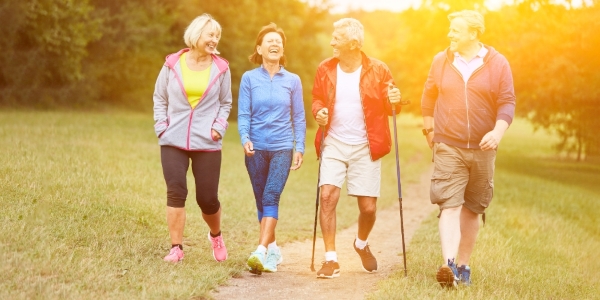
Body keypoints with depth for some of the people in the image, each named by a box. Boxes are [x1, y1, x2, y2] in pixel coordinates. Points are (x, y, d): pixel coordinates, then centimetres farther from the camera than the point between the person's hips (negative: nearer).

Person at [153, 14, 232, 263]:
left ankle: (216, 236, 32)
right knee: (175, 193, -7)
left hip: (207, 143, 0)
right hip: (173, 141, 0)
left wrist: (219, 126, -1)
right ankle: (176, 248, -1)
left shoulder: (221, 68, 3)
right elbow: (159, 98, 11)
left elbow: (225, 103, 13)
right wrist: (161, 125, -1)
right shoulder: (173, 64, 1)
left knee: (207, 198, 2)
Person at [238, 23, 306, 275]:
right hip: (256, 149, 1)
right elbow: (243, 114, -1)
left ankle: (261, 251, -22)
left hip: (282, 148, -1)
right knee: (261, 200, 9)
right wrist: (245, 139, -17)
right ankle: (273, 249, 23)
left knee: (271, 197, -14)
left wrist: (299, 148, 0)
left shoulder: (292, 81, 4)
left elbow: (298, 117, 6)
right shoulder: (249, 78, 2)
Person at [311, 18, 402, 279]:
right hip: (333, 144, 1)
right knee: (327, 196, -15)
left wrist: (395, 101, -18)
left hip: (365, 147, -1)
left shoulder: (378, 70, -5)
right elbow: (317, 98, 14)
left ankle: (362, 244, 35)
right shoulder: (326, 69, 0)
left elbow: (389, 107, 5)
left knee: (368, 207, 2)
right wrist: (318, 111, -9)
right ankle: (331, 259, -5)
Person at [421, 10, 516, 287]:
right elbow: (429, 95, 14)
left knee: (472, 209, 8)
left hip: (482, 149, 1)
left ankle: (463, 265, 18)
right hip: (448, 148, -1)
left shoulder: (497, 63, -1)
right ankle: (448, 265, -22)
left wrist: (498, 131, -18)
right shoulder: (441, 61, 3)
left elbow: (507, 102, -3)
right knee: (450, 205, -13)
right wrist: (428, 129, 17)